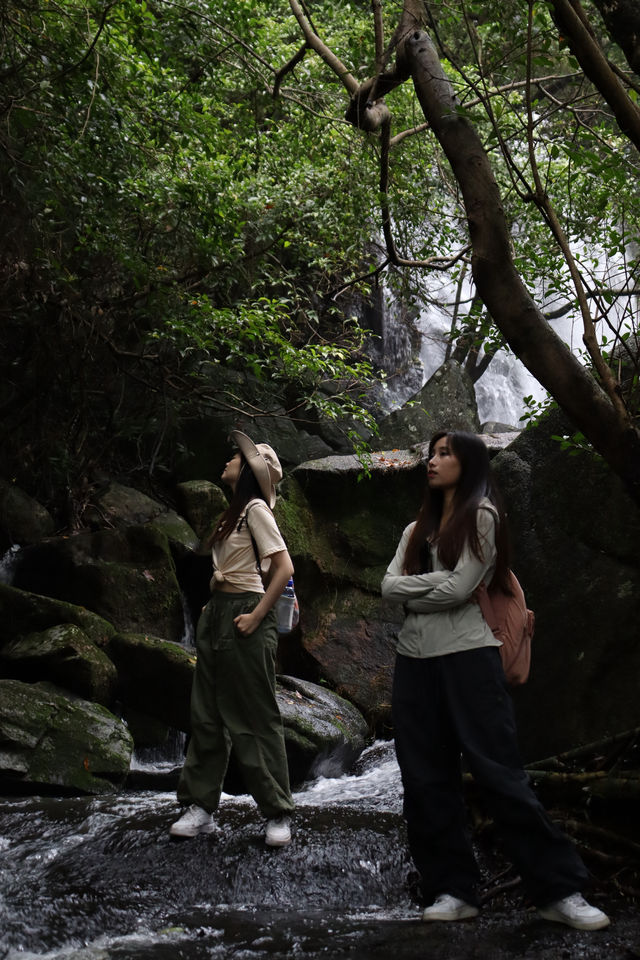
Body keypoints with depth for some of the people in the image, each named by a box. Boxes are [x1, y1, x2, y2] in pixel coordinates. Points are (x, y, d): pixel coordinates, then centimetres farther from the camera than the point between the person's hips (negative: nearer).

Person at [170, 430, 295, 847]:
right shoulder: (234, 510, 16)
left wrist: (256, 616, -19)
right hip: (217, 614, 9)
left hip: (243, 616, -9)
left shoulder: (256, 508, -10)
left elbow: (284, 567, -18)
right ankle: (201, 807, 17)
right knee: (208, 715, 10)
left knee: (256, 719, -2)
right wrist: (212, 610, 12)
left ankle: (279, 813, 9)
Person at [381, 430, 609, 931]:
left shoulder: (481, 517, -1)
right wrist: (439, 584, -7)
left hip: (467, 654, -6)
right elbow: (389, 586, 4)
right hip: (414, 659, 6)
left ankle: (560, 889, 0)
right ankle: (453, 889, 12)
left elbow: (458, 588, -13)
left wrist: (415, 591, -1)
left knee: (499, 772, -8)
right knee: (427, 780, 4)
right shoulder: (417, 529, 18)